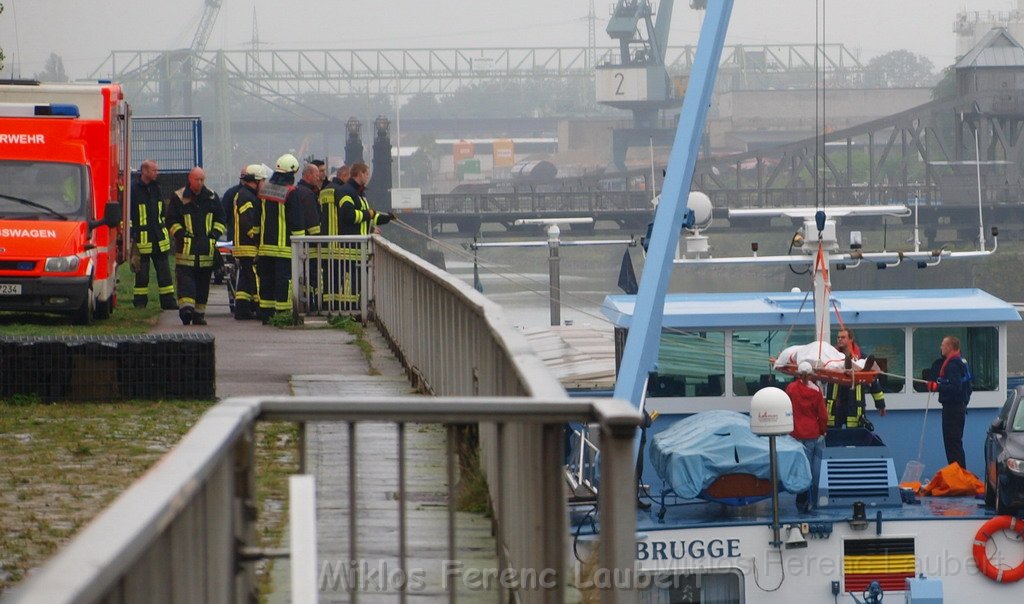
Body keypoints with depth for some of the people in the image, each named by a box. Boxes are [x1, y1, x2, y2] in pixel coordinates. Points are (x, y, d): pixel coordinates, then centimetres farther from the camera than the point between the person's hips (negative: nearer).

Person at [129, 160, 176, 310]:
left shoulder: (156, 188, 13)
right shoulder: (132, 189, -9)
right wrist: (129, 234, -13)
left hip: (159, 239, 6)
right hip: (142, 239, -6)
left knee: (164, 271, 6)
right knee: (142, 273, -1)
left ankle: (168, 301, 10)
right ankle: (140, 302, 7)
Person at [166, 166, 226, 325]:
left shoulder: (212, 197, 12)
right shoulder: (179, 198, 3)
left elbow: (220, 219, 20)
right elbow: (171, 221, 4)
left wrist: (215, 235, 4)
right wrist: (181, 234, -9)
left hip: (207, 247, 3)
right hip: (186, 247, -3)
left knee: (203, 280, 5)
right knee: (185, 277, -16)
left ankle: (199, 314, 10)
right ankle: (186, 306, -26)